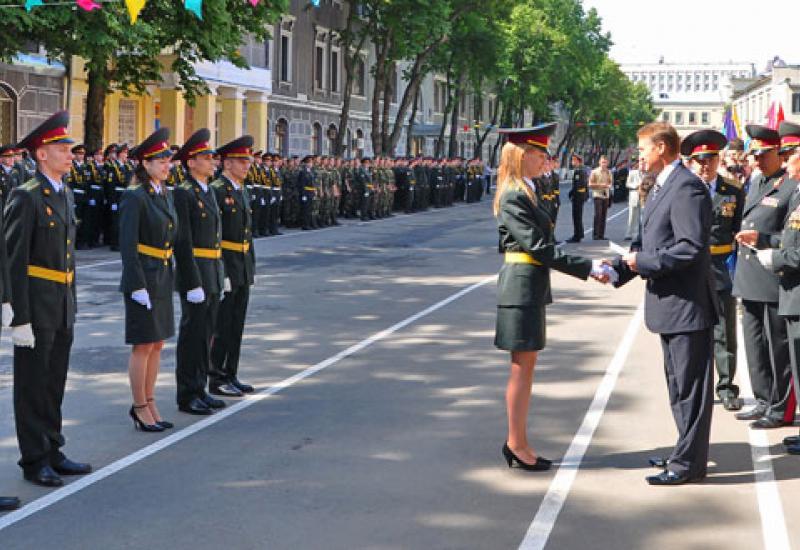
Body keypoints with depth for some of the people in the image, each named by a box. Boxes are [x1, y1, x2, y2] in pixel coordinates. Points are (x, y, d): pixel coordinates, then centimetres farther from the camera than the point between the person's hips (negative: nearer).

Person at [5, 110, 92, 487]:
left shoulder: (65, 194, 12)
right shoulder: (26, 197, -14)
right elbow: (14, 262, -16)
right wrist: (20, 318, -19)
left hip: (63, 308, 8)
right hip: (37, 309, -8)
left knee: (55, 385, 15)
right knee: (32, 386, 4)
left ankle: (52, 454, 25)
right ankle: (34, 461, 14)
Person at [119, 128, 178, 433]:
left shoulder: (165, 194, 11)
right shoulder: (134, 197, -13)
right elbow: (127, 245, -17)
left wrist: (169, 276, 15)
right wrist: (138, 286, -20)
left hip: (164, 278, 8)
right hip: (143, 278, -8)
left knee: (157, 344, 12)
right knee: (143, 346, 0)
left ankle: (148, 404, 21)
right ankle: (140, 408, 10)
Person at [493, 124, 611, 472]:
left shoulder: (527, 192, 13)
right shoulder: (513, 198, -17)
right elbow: (539, 248, -21)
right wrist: (589, 269, -19)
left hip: (531, 286, 10)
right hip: (521, 285, -10)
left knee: (525, 367, 12)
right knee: (523, 367, -2)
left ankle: (517, 442, 19)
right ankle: (517, 444, 7)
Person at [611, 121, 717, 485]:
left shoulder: (687, 188, -17)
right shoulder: (662, 186, 15)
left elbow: (692, 247, -24)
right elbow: (648, 240, 18)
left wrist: (644, 262, -18)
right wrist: (620, 266, 5)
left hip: (686, 304, -11)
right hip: (668, 303, 11)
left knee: (690, 385, -1)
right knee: (678, 384, 19)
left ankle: (689, 463, 7)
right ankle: (687, 452, 32)